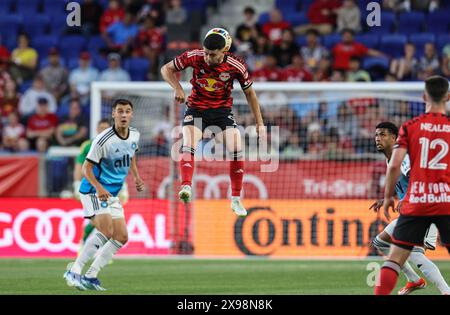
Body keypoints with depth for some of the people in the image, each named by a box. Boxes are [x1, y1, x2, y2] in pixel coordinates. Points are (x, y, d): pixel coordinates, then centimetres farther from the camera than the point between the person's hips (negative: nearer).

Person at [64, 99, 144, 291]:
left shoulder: (135, 136, 3)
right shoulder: (103, 140, -20)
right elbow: (86, 167, -17)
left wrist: (136, 177, 17)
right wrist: (99, 188, -31)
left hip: (112, 195, 8)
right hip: (93, 191, -8)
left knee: (122, 237, 2)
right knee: (106, 232, -24)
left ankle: (90, 276, 5)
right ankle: (74, 271, -18)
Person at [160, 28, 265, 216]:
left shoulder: (236, 66, -16)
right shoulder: (194, 57, -16)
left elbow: (249, 93, -1)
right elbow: (166, 69, -2)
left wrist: (260, 123, -1)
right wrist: (178, 88, -19)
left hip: (222, 110, 0)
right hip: (196, 108, 0)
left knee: (236, 150, -15)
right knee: (188, 145, -25)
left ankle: (236, 199, -3)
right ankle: (186, 187, -35)